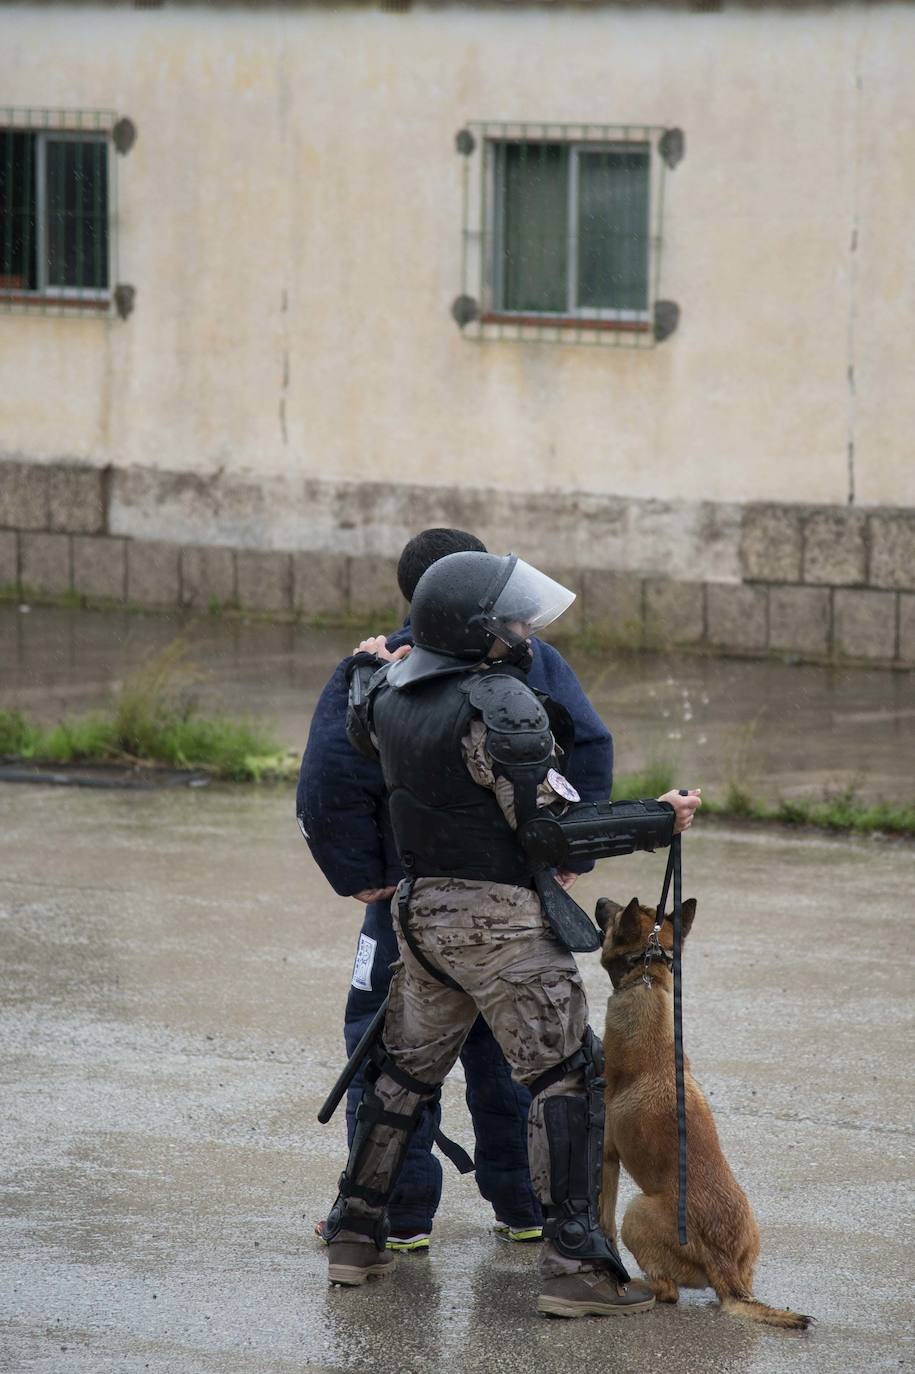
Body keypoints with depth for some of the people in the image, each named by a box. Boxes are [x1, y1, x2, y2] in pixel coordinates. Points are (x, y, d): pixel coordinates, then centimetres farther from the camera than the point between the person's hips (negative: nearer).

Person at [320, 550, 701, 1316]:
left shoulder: (395, 696, 4)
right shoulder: (499, 706, -20)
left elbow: (364, 729, 30)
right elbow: (551, 829, -19)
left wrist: (369, 667, 49)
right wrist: (656, 822, -12)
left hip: (424, 909, 8)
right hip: (501, 918, -8)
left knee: (405, 1071, 20)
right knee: (566, 1076, -3)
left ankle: (357, 1235, 27)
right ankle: (574, 1265, -8)